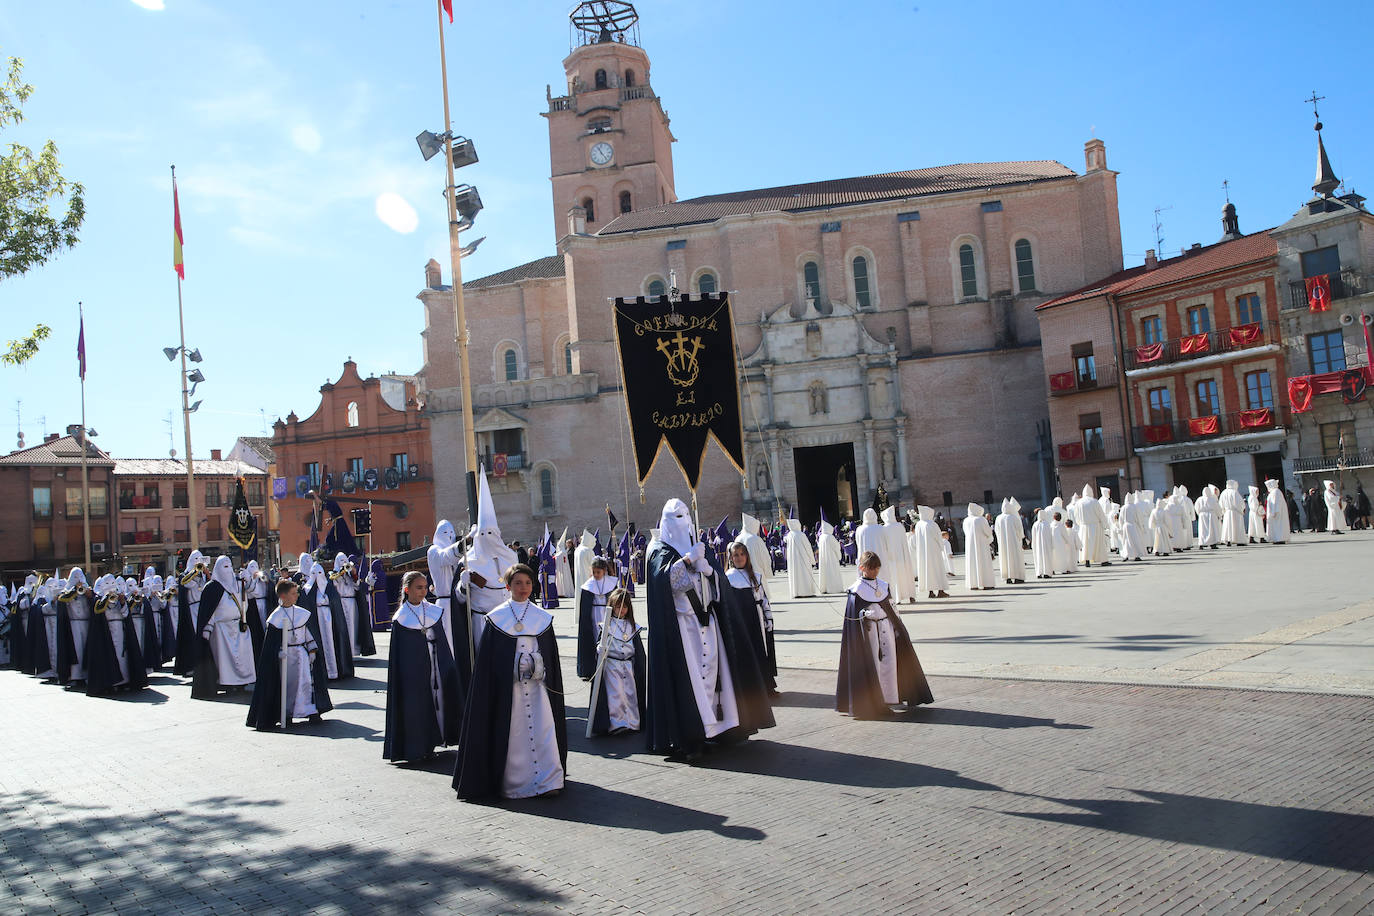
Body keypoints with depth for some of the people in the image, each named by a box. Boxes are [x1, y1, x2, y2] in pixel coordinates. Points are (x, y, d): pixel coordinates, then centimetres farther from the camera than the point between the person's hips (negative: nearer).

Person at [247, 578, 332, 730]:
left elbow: (309, 632, 10)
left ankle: (311, 711, 3)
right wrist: (279, 652, -17)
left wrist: (312, 650, 5)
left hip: (302, 653, 3)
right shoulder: (275, 617, -6)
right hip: (285, 655, -3)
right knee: (287, 683, -1)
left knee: (306, 680, -3)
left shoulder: (302, 613, 5)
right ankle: (286, 714, 10)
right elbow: (272, 641, -5)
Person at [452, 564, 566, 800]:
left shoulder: (543, 617, 7)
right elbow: (486, 657, 2)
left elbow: (552, 655, 11)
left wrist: (553, 686, 9)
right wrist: (489, 689, -3)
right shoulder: (497, 618, 1)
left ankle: (547, 779, 2)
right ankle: (514, 782, 12)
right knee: (512, 732, 1)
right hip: (507, 684, -1)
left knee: (542, 729, -5)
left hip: (537, 684, 1)